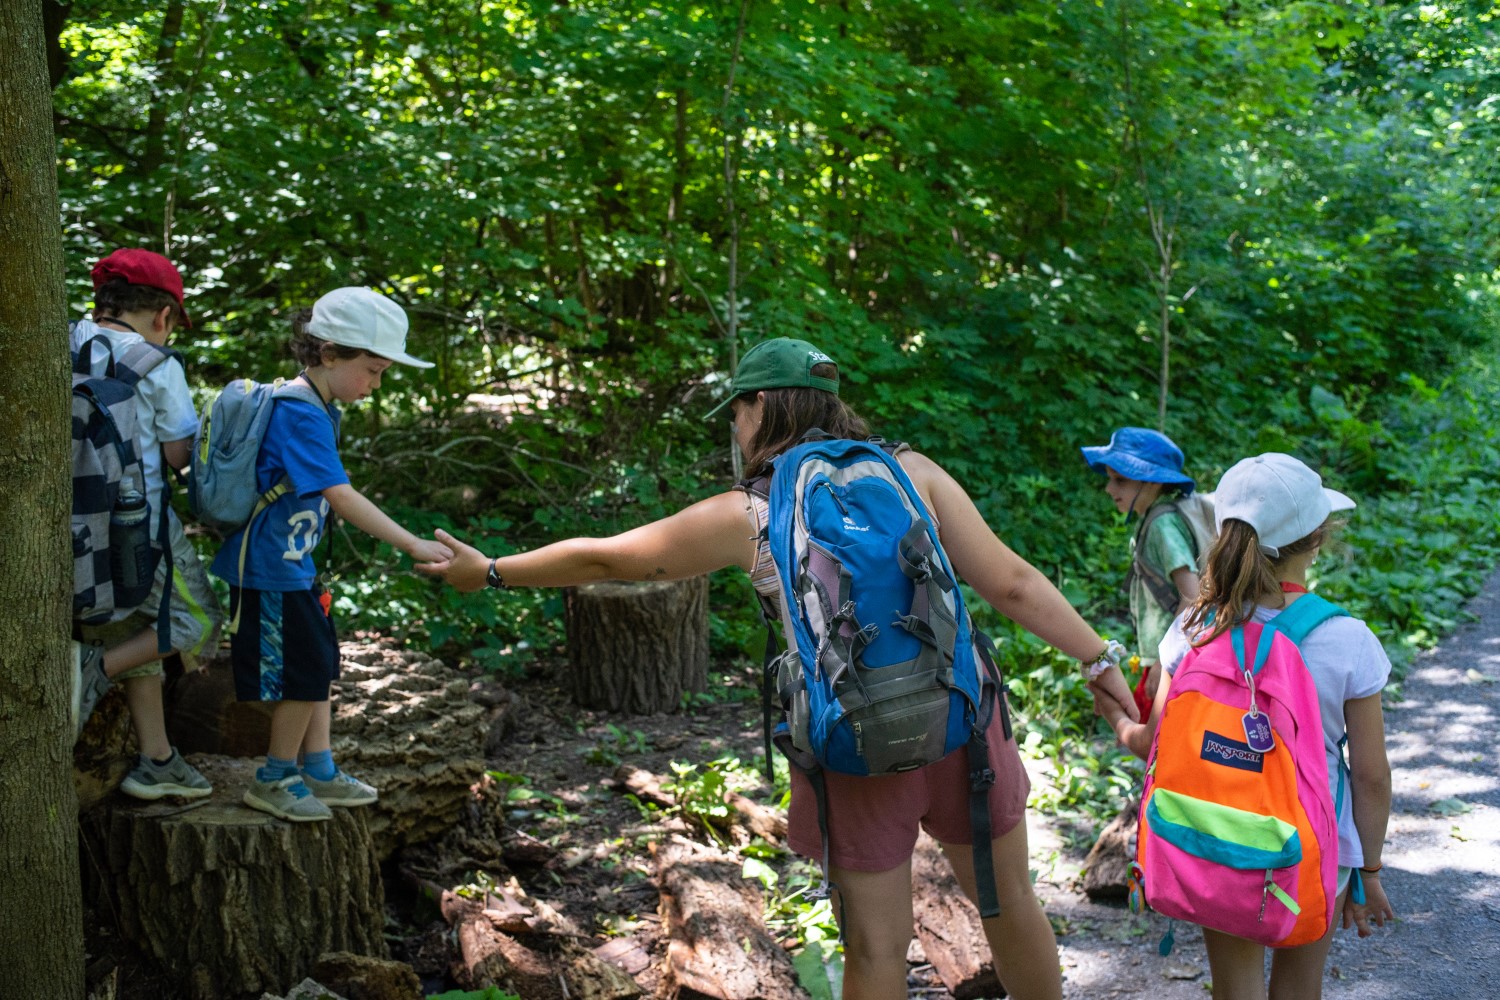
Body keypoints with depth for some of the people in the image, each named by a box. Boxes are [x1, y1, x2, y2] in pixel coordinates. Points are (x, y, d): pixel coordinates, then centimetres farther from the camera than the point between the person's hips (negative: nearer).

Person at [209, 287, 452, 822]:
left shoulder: (318, 409, 9)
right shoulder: (299, 414, -23)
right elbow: (341, 497, -31)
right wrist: (413, 545, -33)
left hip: (293, 564, 10)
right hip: (267, 568, -10)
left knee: (318, 666, 15)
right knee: (304, 672, -1)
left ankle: (318, 769, 26)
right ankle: (274, 779, 14)